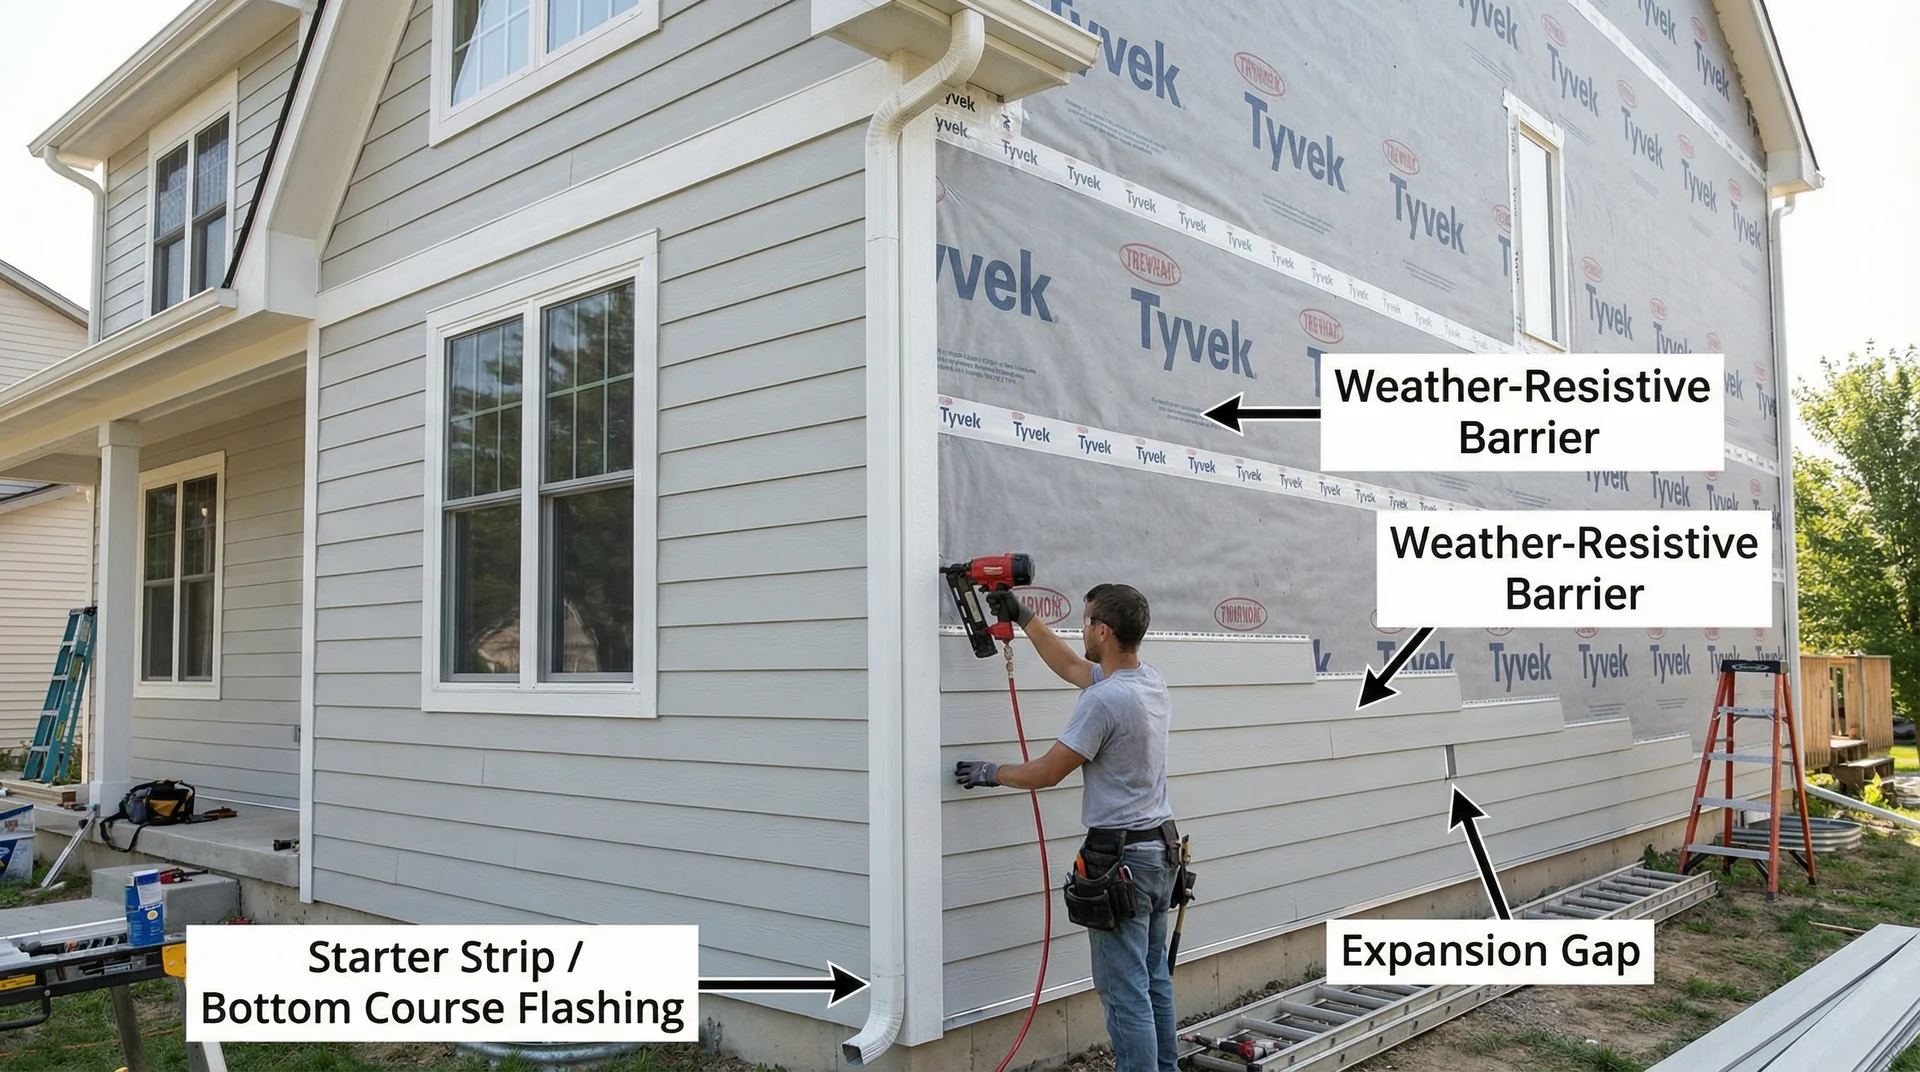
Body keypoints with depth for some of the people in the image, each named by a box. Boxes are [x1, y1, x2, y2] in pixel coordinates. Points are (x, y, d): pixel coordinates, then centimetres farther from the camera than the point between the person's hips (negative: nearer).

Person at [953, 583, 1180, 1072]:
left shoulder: (1104, 700, -22)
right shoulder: (1150, 680, 6)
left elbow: (1047, 772, -14)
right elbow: (1070, 665, 21)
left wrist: (991, 772, 4)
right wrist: (1022, 616, 25)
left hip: (1119, 856, -10)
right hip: (1163, 848, 10)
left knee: (1126, 989, -2)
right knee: (1154, 976, 20)